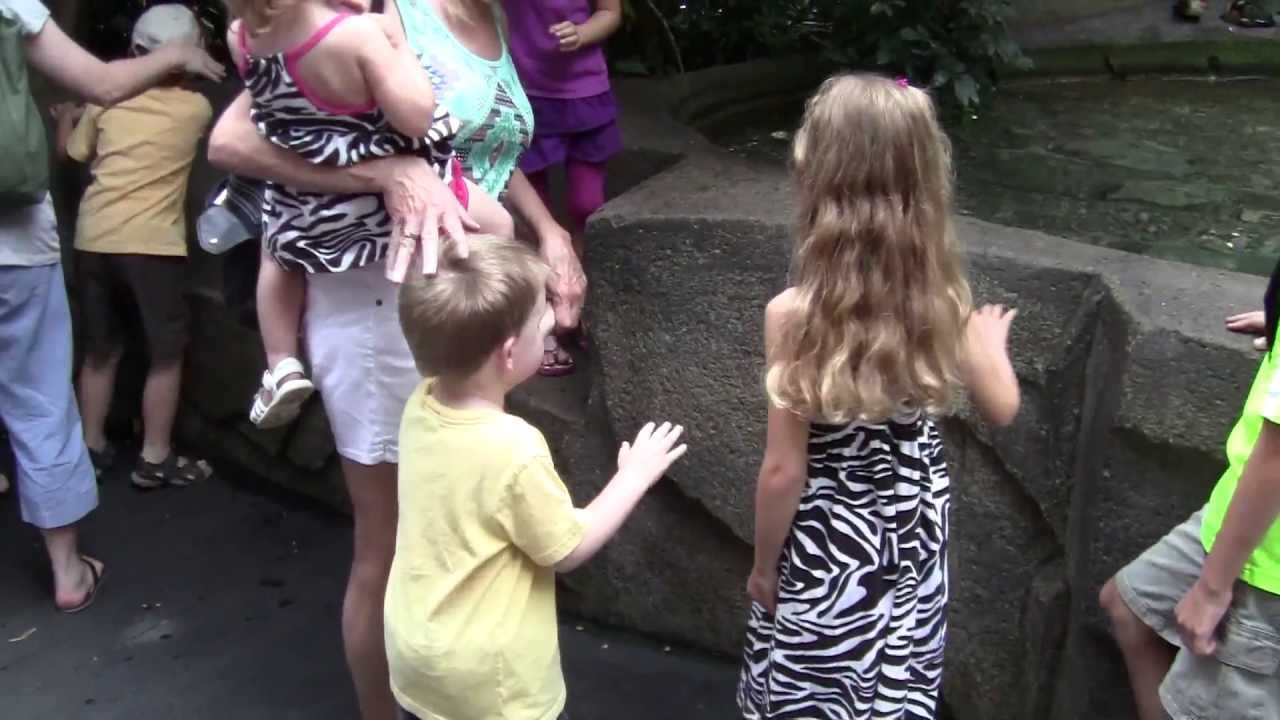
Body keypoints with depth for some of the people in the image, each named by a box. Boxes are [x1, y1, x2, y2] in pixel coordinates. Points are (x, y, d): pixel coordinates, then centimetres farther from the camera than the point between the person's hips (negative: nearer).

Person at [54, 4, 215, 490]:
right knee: (166, 355, 7)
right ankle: (155, 459, 9)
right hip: (152, 244, -4)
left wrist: (65, 118, 41)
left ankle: (91, 447, 26)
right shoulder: (196, 108, 2)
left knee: (100, 350, 16)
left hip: (94, 238, 4)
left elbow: (72, 151, 23)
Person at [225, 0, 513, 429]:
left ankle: (281, 367, 30)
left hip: (310, 206, 5)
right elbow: (415, 118, -27)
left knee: (278, 254, 37)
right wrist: (399, 46, -13)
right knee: (497, 226, 20)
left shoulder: (241, 37, -10)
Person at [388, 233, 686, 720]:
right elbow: (570, 549, -15)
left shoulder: (421, 405, -11)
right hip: (486, 678, -6)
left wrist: (538, 327, 7)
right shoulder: (514, 450, -30)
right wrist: (635, 476, -5)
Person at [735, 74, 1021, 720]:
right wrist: (990, 341, 22)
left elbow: (784, 471, -19)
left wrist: (763, 566, -3)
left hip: (829, 543, -4)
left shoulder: (794, 314, -26)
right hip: (916, 530, 4)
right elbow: (1001, 409, 2)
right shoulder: (943, 295, -12)